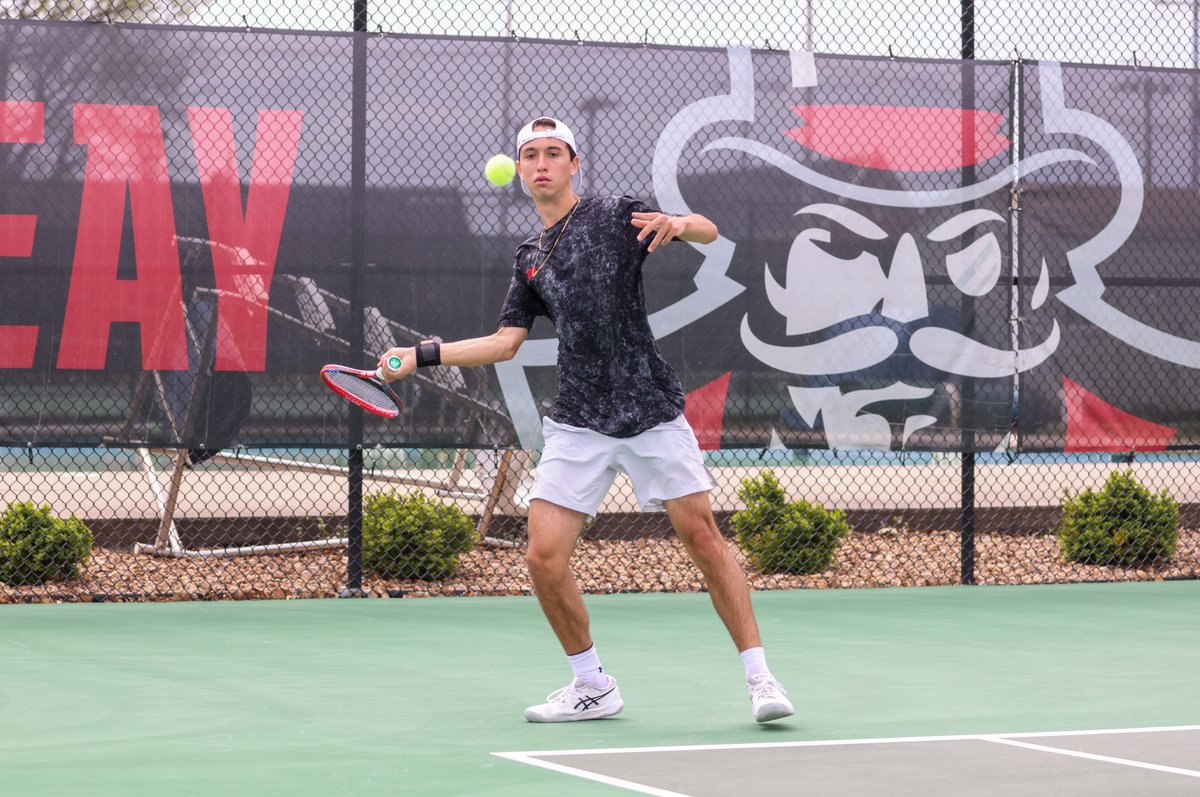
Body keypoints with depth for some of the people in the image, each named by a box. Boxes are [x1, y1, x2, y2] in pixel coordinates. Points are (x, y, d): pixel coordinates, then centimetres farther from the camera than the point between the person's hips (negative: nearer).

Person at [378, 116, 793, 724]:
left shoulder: (616, 214, 3)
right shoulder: (529, 259, 17)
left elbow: (709, 231, -4)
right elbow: (505, 342, 18)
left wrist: (679, 224, -27)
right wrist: (422, 355, 12)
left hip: (651, 411, -4)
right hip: (578, 423, 4)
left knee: (702, 536, -8)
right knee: (544, 557, -6)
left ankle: (759, 678, 1)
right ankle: (592, 686, 12)